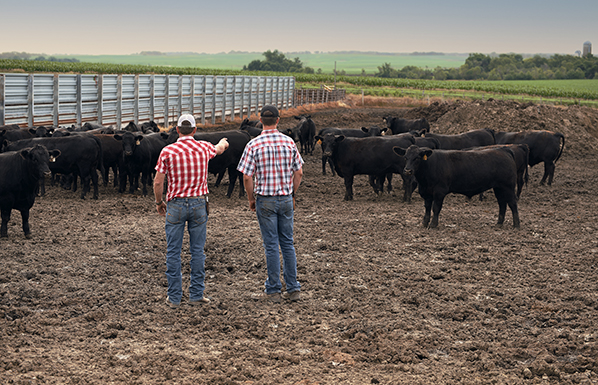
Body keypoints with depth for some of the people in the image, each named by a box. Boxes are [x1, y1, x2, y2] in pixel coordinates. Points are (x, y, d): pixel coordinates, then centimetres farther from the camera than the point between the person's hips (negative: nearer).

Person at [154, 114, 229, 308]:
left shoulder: (167, 151, -7)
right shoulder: (204, 148, 2)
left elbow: (158, 182, -5)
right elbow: (220, 148, 27)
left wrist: (159, 202, 12)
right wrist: (223, 142, 51)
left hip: (175, 205, -2)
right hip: (199, 204, 2)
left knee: (173, 252, 5)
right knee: (197, 250, 8)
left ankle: (174, 297, 8)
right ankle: (196, 294, 12)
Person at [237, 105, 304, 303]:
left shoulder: (253, 145, -9)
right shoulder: (289, 142, 0)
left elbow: (247, 177, -10)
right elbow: (299, 173, 3)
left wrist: (251, 199, 3)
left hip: (265, 200, -3)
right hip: (286, 199, 3)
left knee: (271, 245, 2)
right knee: (287, 243, 11)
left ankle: (273, 290, 8)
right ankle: (293, 288, 13)